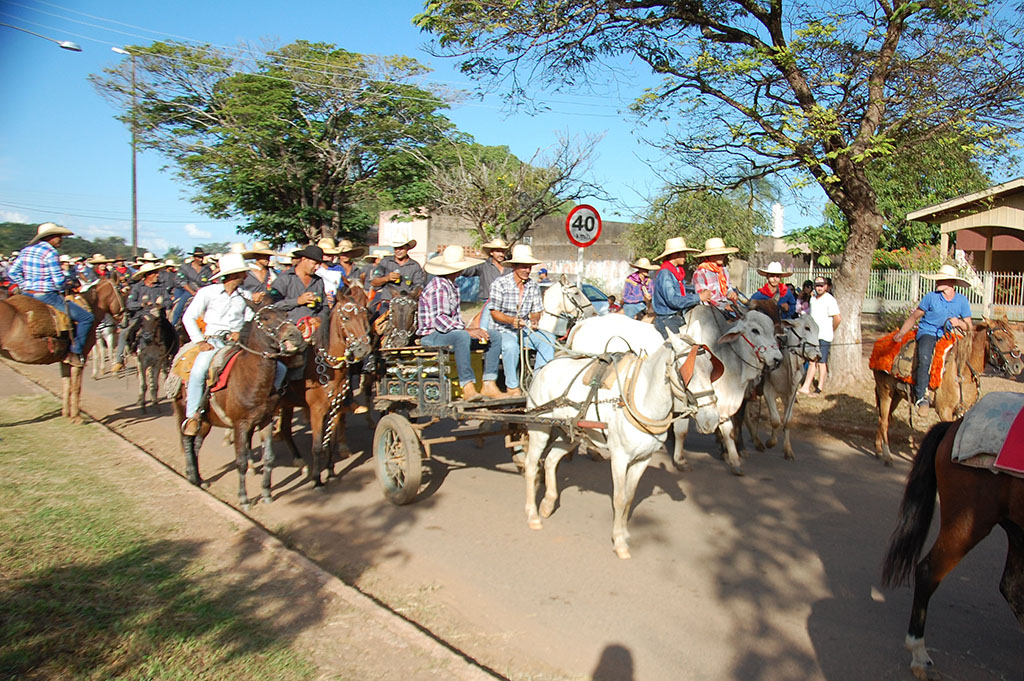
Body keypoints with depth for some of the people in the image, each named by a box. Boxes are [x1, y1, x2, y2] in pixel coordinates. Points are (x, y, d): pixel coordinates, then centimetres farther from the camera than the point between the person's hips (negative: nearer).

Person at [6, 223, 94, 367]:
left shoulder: (26, 250, 11)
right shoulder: (50, 252, -13)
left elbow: (12, 272, 14)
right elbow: (58, 280, -17)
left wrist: (25, 286, 18)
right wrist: (61, 290, 3)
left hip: (26, 295, 8)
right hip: (47, 297, -8)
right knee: (86, 317, -3)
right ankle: (74, 353, -4)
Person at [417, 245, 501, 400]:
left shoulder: (452, 286, 18)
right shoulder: (438, 287, -15)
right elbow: (439, 320, -27)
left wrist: (472, 331, 2)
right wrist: (467, 331, -31)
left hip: (449, 331, 10)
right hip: (431, 335, -10)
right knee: (462, 336, -40)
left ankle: (489, 386, -7)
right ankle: (468, 387, -40)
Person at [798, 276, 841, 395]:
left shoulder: (830, 300, -10)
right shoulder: (813, 299, 13)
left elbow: (838, 318, -13)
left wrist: (832, 331, -2)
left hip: (824, 337, -7)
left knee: (821, 362, -1)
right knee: (812, 362, 5)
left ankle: (820, 388, 7)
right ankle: (806, 387, 4)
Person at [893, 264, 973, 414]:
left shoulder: (962, 300, 6)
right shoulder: (931, 297, 0)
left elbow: (969, 328, 10)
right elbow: (914, 317, 9)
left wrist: (959, 323, -12)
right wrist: (901, 333, 2)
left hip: (947, 336, 4)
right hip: (927, 333, -4)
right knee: (924, 359, -31)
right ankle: (921, 397, -31)